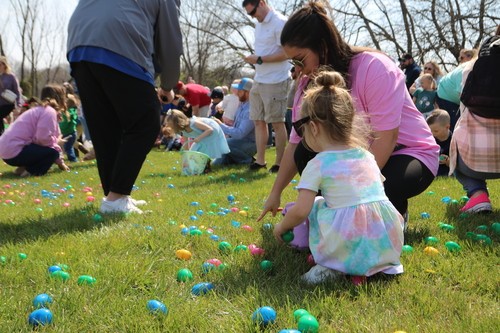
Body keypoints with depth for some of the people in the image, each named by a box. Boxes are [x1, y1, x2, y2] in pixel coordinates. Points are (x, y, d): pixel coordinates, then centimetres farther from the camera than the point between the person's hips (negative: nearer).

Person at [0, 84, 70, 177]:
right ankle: (29, 171, -10)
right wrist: (56, 142, -2)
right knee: (52, 151, -12)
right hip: (15, 152, -10)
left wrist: (60, 161, 21)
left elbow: (42, 137, 22)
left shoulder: (40, 110, 20)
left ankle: (26, 167, 8)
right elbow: (44, 139, -25)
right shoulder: (49, 111, -12)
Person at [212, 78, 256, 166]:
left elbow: (240, 133, -27)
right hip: (237, 140, 8)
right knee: (217, 163, -1)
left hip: (249, 144, -8)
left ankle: (247, 160, -11)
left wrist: (221, 125, -19)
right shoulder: (241, 104, 5)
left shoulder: (250, 110, -24)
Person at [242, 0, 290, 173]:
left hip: (275, 82, -9)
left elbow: (286, 53, -18)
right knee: (258, 120, 10)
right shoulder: (259, 24, 13)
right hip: (259, 81, 9)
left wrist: (259, 60, -18)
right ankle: (260, 160, 16)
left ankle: (279, 162, 9)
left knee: (277, 122, 0)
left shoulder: (279, 22, -14)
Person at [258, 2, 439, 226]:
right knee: (306, 153, -18)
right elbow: (295, 143, -4)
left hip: (409, 154, -5)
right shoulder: (309, 84, -6)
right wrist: (275, 194, -5)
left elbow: (386, 138, -29)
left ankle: (395, 211, 1)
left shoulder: (374, 68, -25)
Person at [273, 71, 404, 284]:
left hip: (345, 247, -5)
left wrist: (281, 226, 15)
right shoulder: (366, 156, 14)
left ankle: (333, 266, 1)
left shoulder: (317, 165, -3)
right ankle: (382, 264, 11)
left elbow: (301, 211, -6)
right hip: (388, 244, 5)